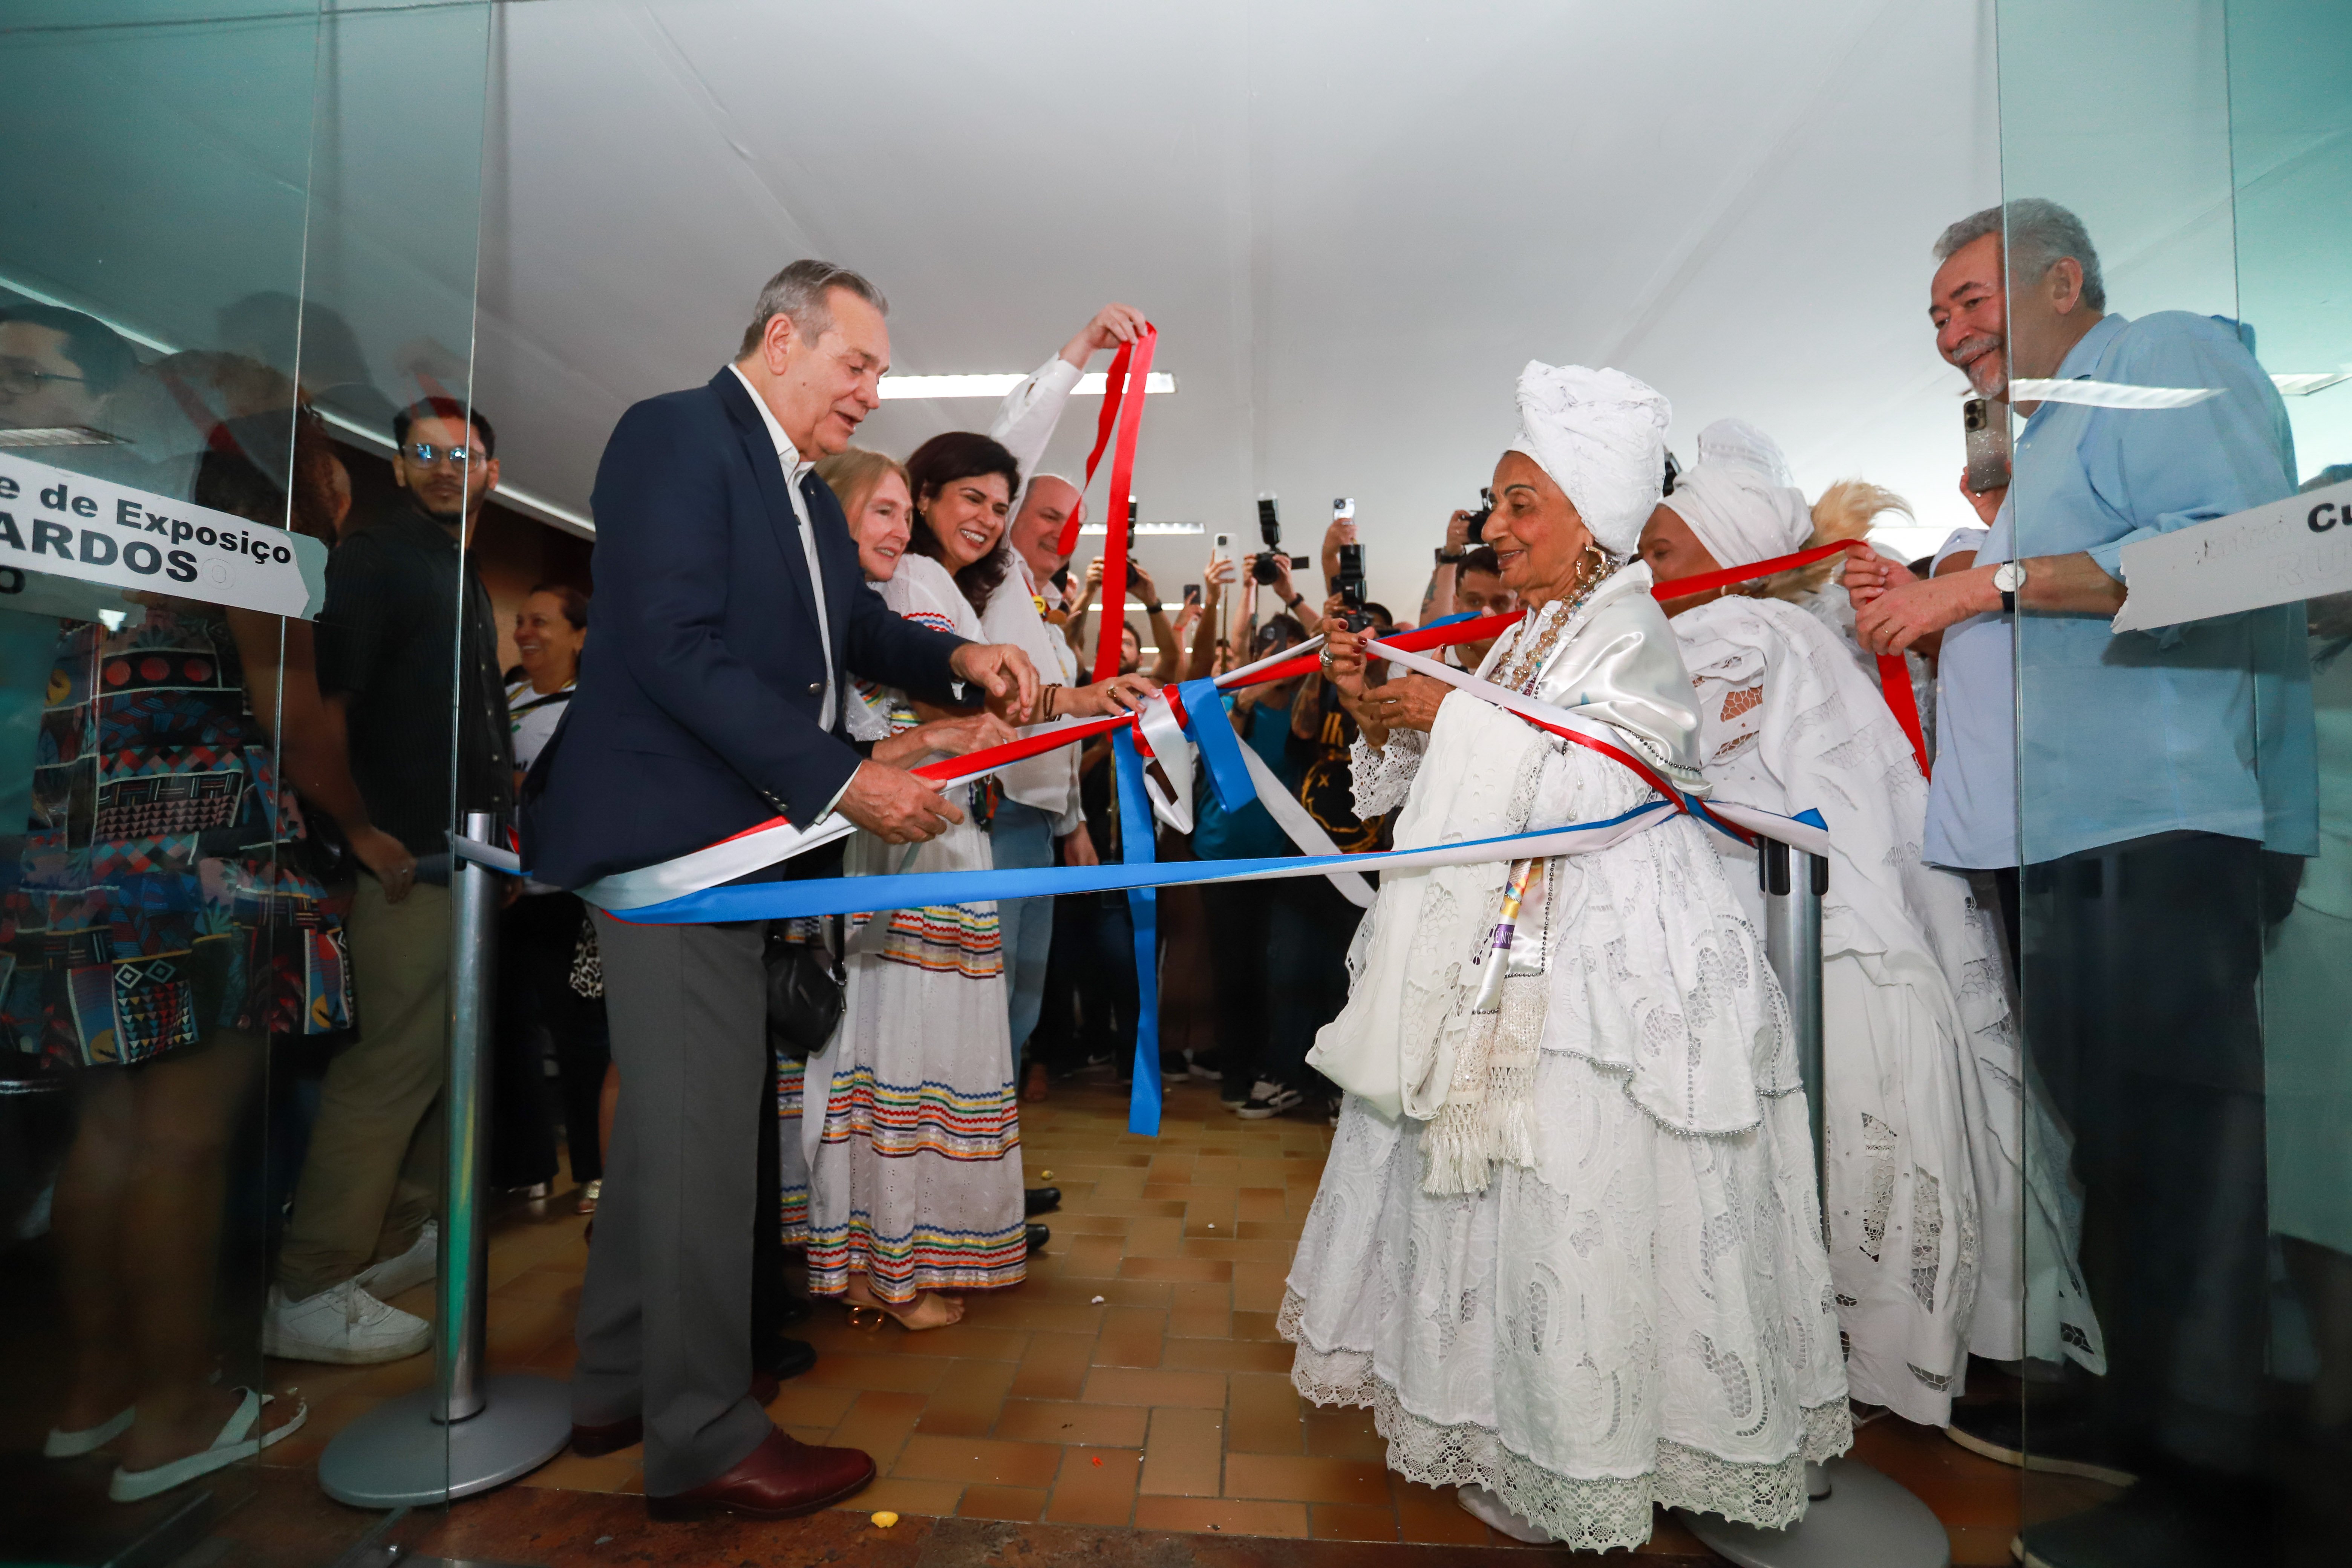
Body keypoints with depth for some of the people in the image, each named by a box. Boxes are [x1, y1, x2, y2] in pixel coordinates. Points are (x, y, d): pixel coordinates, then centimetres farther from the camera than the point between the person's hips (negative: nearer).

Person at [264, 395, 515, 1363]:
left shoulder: (468, 579, 20)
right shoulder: (376, 558, -6)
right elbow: (324, 702, -16)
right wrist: (360, 832, -19)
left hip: (468, 856, 9)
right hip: (408, 861, -9)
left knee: (447, 1058, 16)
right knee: (393, 1065, -7)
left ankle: (402, 1235, 30)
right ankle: (309, 1292, 5)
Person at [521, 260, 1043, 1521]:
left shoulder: (806, 492, 17)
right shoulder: (678, 433, -11)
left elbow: (860, 629, 18)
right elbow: (675, 649, -21)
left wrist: (960, 658, -2)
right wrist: (846, 781, -23)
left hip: (736, 838, 10)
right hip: (668, 828, -10)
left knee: (673, 1116, 17)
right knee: (702, 1123, -2)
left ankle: (618, 1387, 35)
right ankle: (704, 1439, 15)